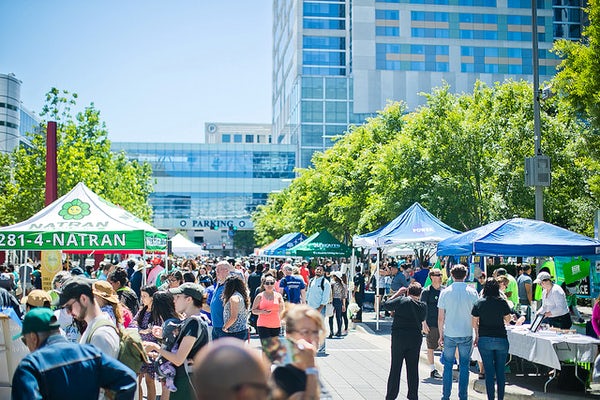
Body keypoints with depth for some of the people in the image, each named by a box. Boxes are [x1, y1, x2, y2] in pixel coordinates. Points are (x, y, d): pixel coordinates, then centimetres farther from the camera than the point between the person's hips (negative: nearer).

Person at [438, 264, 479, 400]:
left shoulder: (445, 292, -4)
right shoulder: (472, 292, -3)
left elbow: (440, 318, -2)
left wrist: (441, 335, 8)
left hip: (449, 334, 0)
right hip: (466, 335, 0)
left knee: (448, 366, 9)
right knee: (464, 367, 9)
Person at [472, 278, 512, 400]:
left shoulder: (478, 303, -4)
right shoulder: (502, 302, -5)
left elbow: (474, 323, 2)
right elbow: (508, 320, 8)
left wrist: (476, 336, 16)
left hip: (484, 340, 0)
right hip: (501, 339, 0)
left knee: (489, 372, 5)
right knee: (500, 371, 9)